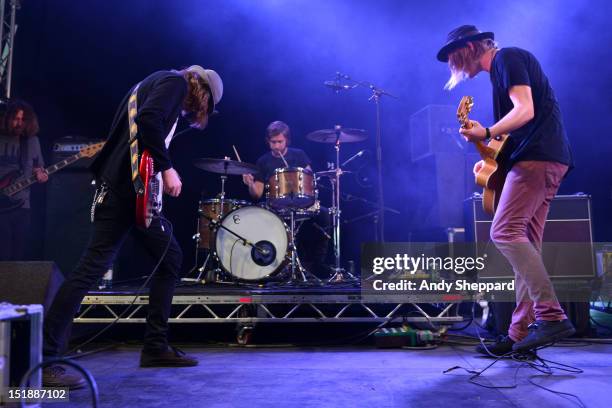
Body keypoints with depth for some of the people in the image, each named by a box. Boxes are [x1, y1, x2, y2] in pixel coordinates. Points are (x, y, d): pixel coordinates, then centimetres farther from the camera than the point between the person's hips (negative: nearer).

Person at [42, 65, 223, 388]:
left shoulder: (160, 83, 28)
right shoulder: (176, 81, 0)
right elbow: (148, 118, -20)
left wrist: (159, 174, 15)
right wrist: (167, 168, -15)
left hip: (137, 189, 11)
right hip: (124, 185, -11)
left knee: (171, 258, 15)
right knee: (93, 265, -11)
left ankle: (155, 347, 20)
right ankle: (44, 360, -6)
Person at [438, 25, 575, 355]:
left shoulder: (507, 57, -2)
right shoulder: (502, 69, 27)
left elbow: (525, 111, -17)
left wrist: (486, 134, -27)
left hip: (537, 156, -10)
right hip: (546, 161, 10)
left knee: (505, 232, -18)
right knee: (526, 245, 4)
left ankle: (552, 316, -18)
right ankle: (521, 334, 5)